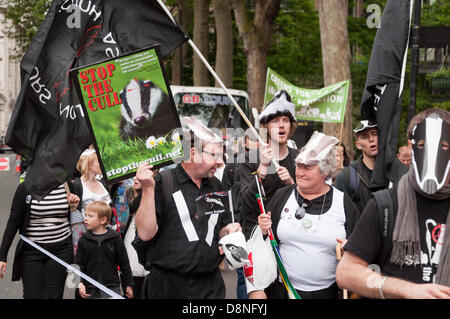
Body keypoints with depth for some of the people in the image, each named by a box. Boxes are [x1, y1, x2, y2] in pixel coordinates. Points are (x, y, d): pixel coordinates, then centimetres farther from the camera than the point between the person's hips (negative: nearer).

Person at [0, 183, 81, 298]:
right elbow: (13, 222, -3)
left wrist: (73, 207, -5)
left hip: (61, 250, 2)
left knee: (53, 295, 0)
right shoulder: (25, 188, -6)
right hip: (32, 251, -2)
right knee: (33, 295, 0)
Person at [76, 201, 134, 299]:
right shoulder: (83, 240, 2)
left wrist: (128, 285, 4)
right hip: (90, 290, 2)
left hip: (112, 287, -2)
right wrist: (80, 283, -8)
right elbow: (79, 264, 4)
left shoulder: (115, 239, -3)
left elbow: (124, 263, 2)